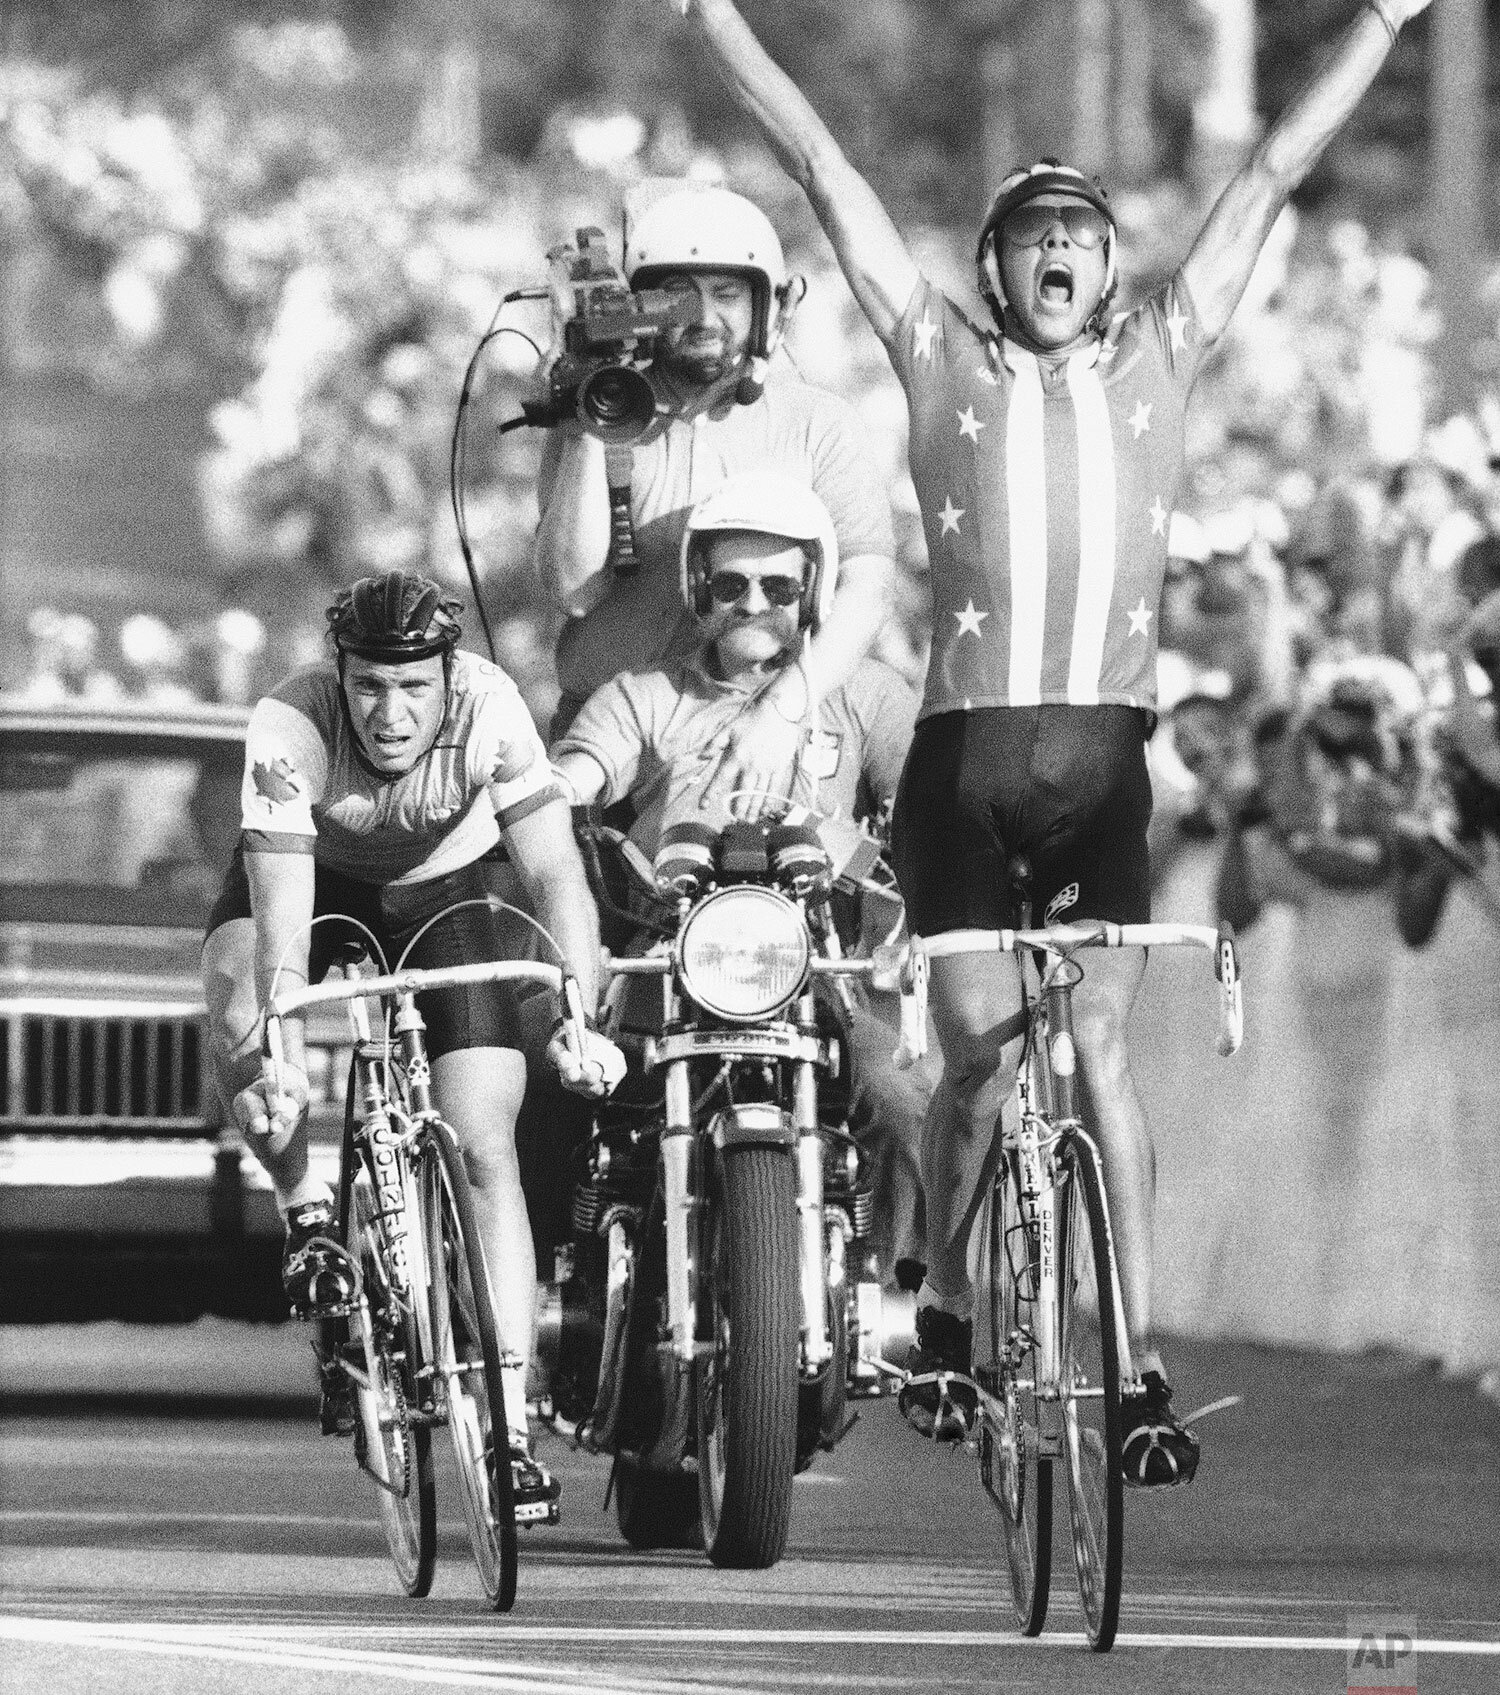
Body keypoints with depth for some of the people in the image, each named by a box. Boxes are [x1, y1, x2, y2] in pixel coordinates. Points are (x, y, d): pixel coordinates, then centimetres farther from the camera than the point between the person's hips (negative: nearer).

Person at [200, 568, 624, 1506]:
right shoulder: (289, 726, -35)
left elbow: (556, 873, -37)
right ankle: (310, 1211, -7)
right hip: (316, 879, 0)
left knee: (486, 1148, -13)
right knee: (235, 1014, -33)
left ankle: (512, 1425, -10)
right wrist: (286, 1068, -55)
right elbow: (283, 922, -42)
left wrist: (581, 1023, -51)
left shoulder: (489, 709, -33)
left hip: (442, 892, 0)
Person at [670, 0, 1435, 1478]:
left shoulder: (1155, 363, 11)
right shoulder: (946, 363, 8)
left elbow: (1271, 175, 12)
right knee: (980, 1061, -2)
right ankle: (947, 1316, 21)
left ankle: (1142, 1370, -9)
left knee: (1100, 1048, -7)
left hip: (1103, 759, 1)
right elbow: (823, 170, 7)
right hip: (963, 754, -1)